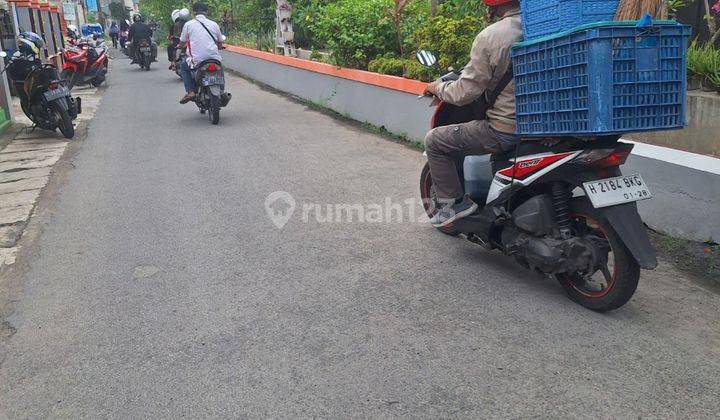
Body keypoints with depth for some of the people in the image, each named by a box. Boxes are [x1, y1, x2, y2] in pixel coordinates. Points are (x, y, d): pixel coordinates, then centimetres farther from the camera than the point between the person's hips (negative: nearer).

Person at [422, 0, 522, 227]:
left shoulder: (490, 36, -16)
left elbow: (465, 93, -13)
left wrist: (439, 88, 6)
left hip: (506, 130, -7)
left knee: (434, 141, 6)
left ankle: (454, 202, 10)